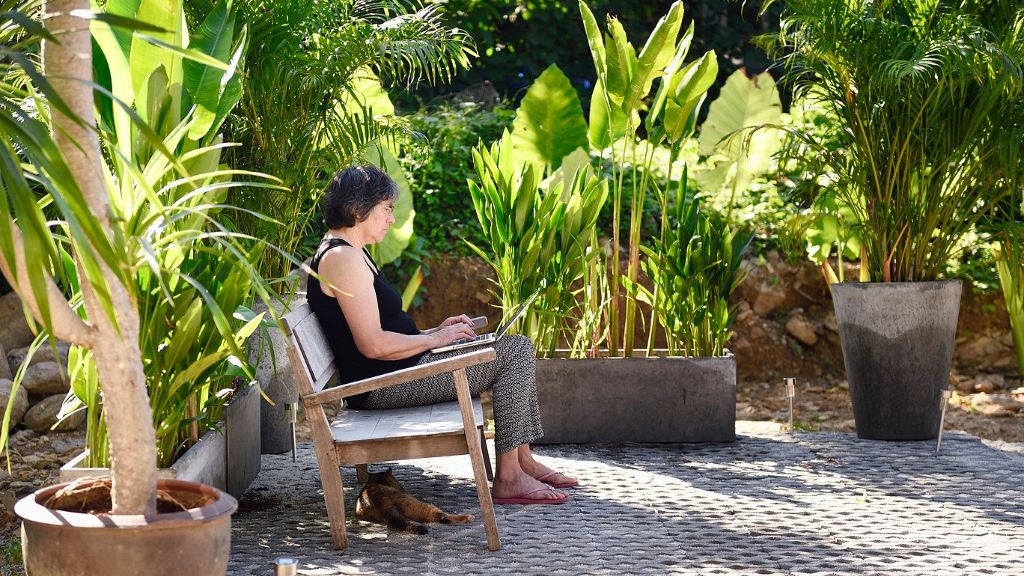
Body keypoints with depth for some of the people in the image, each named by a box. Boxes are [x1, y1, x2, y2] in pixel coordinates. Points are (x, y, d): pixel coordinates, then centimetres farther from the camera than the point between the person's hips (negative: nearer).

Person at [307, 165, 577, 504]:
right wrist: (435, 338, -11)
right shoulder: (342, 258, -18)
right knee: (515, 353, -12)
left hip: (393, 375, 11)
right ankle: (508, 478, -10)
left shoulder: (349, 253, 17)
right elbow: (373, 345, -23)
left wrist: (437, 330, 8)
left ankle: (522, 459, 11)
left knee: (517, 347, 11)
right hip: (386, 384, -11)